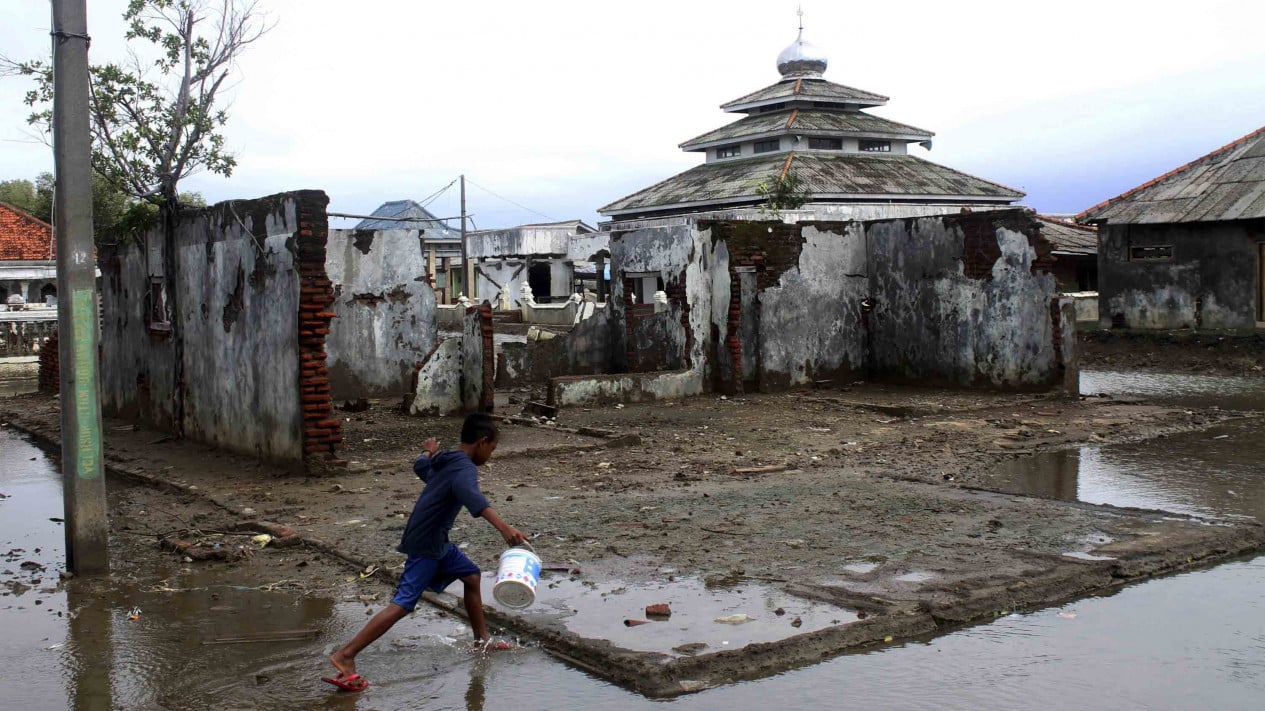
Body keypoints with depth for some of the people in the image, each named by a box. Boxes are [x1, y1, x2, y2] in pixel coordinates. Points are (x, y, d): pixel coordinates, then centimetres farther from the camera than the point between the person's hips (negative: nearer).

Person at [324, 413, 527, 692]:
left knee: (471, 575, 18)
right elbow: (471, 496, -41)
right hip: (425, 545, -10)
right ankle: (345, 656, -14)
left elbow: (420, 466, 33)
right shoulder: (465, 468, -19)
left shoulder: (443, 460, 9)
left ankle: (482, 640, 28)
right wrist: (503, 527, -53)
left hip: (437, 542, 10)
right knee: (403, 604, -13)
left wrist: (429, 451, 54)